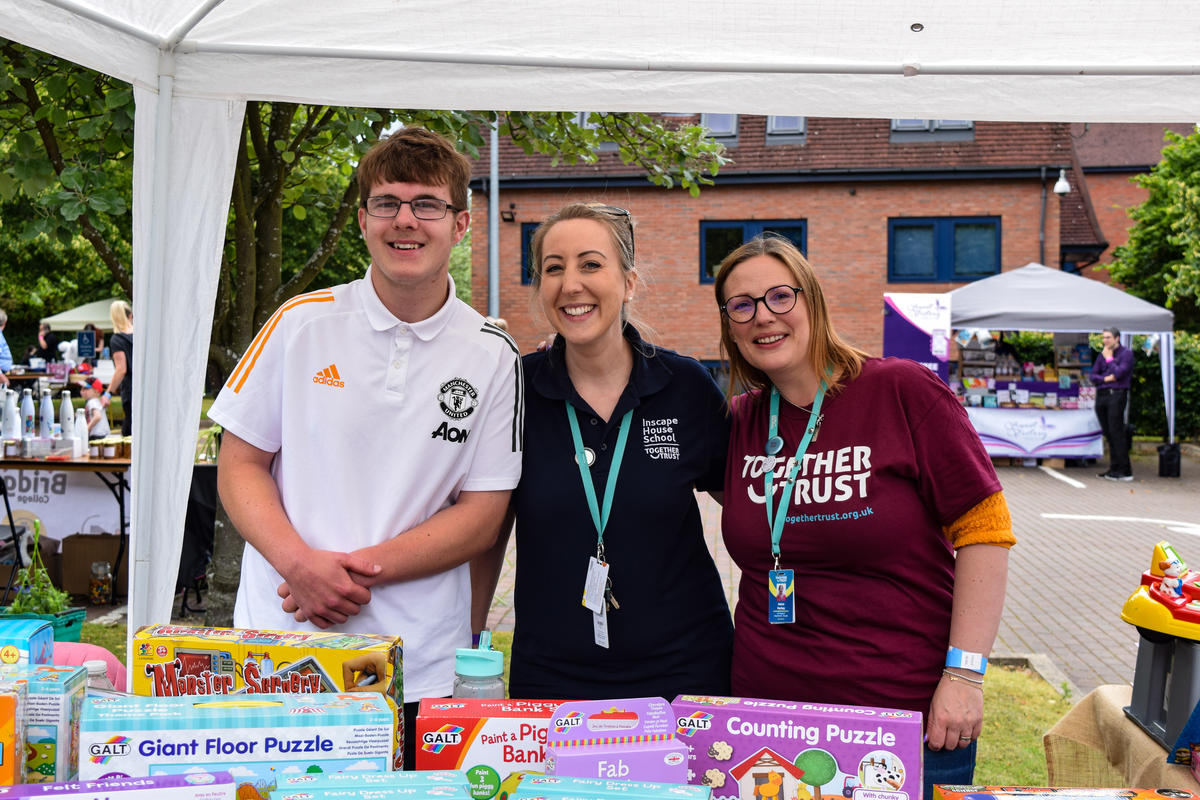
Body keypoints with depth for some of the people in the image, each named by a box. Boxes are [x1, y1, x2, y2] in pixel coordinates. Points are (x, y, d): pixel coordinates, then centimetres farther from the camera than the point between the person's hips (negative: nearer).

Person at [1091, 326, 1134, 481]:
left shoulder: (1126, 353, -2)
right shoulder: (1102, 355, 17)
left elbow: (1119, 373, -15)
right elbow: (1093, 376, 11)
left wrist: (1109, 358, -4)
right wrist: (1106, 378, -7)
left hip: (1116, 394, -7)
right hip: (1101, 396, 7)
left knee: (1116, 433, -11)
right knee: (1108, 434, 7)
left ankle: (1125, 471, -9)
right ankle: (1114, 468, 12)